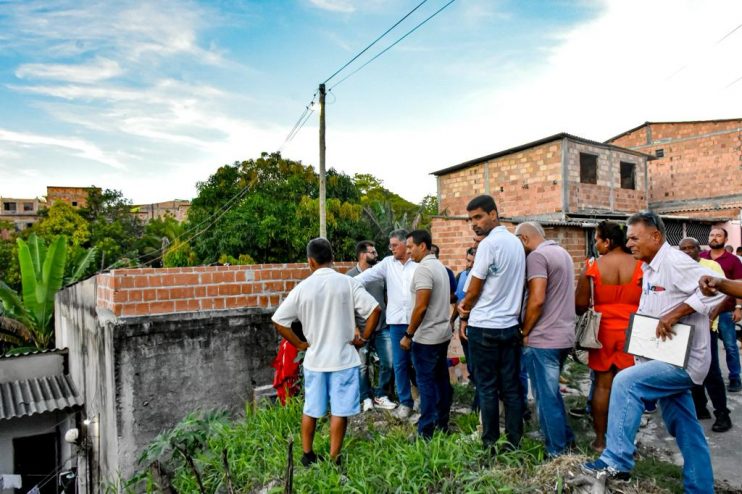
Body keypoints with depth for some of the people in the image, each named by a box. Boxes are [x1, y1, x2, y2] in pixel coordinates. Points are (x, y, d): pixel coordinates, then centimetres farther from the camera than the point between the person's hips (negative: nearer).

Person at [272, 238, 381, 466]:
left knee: (310, 409, 18)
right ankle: (334, 459, 16)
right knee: (339, 411, 8)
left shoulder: (302, 288, -4)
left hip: (314, 359, 2)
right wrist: (364, 338, -2)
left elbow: (278, 320, -3)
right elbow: (374, 310, -14)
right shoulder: (347, 282, -8)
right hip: (343, 358, -2)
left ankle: (307, 455, 31)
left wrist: (300, 344, 5)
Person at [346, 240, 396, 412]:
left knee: (388, 363, 6)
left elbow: (387, 297, 12)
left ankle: (380, 396, 23)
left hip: (382, 327, 4)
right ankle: (366, 398, 25)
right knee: (363, 366, 7)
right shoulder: (351, 275, -6)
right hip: (362, 329, -4)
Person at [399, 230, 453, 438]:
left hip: (426, 337, -9)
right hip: (442, 333, 9)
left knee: (427, 383, -2)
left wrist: (408, 335, -15)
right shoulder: (439, 266, 11)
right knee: (441, 379, 15)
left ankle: (426, 432, 6)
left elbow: (421, 307, -23)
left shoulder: (423, 268, -18)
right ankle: (442, 424, 26)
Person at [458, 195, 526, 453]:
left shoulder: (489, 243, -15)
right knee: (511, 387, 11)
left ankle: (490, 443, 13)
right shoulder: (516, 242, 9)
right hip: (510, 325, 7)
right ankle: (514, 441, 19)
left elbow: (473, 291, -10)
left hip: (484, 327, -7)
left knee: (487, 388, 4)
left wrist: (464, 311, 9)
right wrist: (469, 304, 10)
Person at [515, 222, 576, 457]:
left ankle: (557, 451, 14)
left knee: (546, 397, 3)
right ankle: (566, 439, 32)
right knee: (552, 392, 22)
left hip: (543, 339, -9)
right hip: (564, 336, 9)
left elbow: (537, 299, -23)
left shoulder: (536, 256, -14)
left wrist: (524, 332, -10)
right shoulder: (563, 252, 14)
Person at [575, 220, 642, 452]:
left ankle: (600, 439, 18)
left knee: (602, 385, 9)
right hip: (632, 332, 1)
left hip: (603, 331, 0)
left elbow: (580, 305, -6)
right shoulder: (641, 265, -5)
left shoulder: (592, 265, -8)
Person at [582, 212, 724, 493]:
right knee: (686, 429, 15)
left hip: (684, 360, -10)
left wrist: (674, 314, -29)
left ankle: (616, 462, -13)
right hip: (668, 360, 10)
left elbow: (715, 289, -27)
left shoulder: (674, 261, -16)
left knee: (626, 382, -21)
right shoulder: (651, 269, 13)